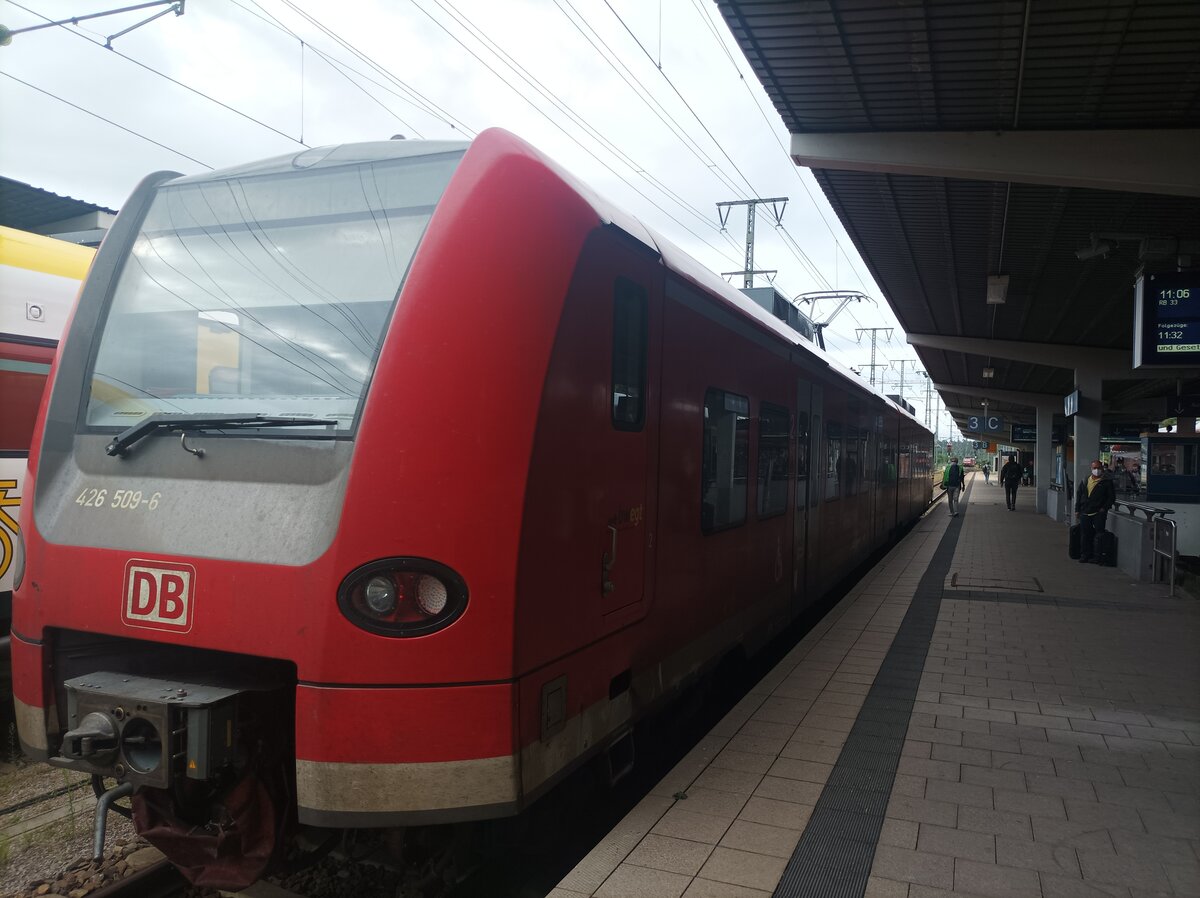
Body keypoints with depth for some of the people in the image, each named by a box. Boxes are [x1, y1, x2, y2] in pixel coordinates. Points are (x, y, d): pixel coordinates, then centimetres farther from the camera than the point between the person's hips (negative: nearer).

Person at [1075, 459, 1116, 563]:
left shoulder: (1106, 482, 0)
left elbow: (1112, 497, 0)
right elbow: (1079, 494, 18)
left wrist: (1105, 508, -10)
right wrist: (1077, 509, 13)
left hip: (1099, 513, -5)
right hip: (1085, 513, 5)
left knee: (1099, 535, -4)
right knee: (1085, 535, 7)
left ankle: (1097, 557, -1)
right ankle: (1085, 555, 15)